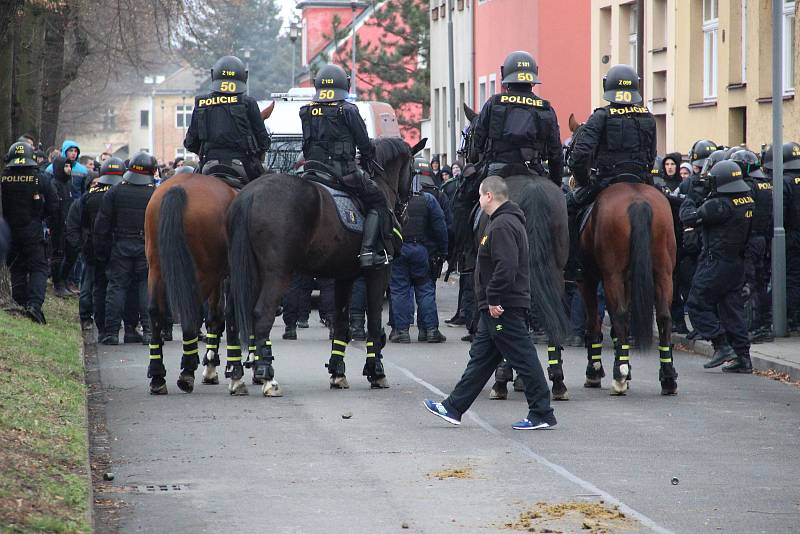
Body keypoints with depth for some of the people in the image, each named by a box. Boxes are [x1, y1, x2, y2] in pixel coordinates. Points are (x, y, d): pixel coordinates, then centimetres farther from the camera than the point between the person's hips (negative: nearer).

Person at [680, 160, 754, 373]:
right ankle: (742, 357, 9)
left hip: (716, 263, -8)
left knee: (697, 305, 2)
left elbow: (689, 218, -14)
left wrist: (690, 200, 5)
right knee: (733, 308, 11)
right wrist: (703, 201, 10)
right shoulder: (748, 199, 4)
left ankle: (722, 346, -6)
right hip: (738, 262, 8)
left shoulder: (719, 204, -20)